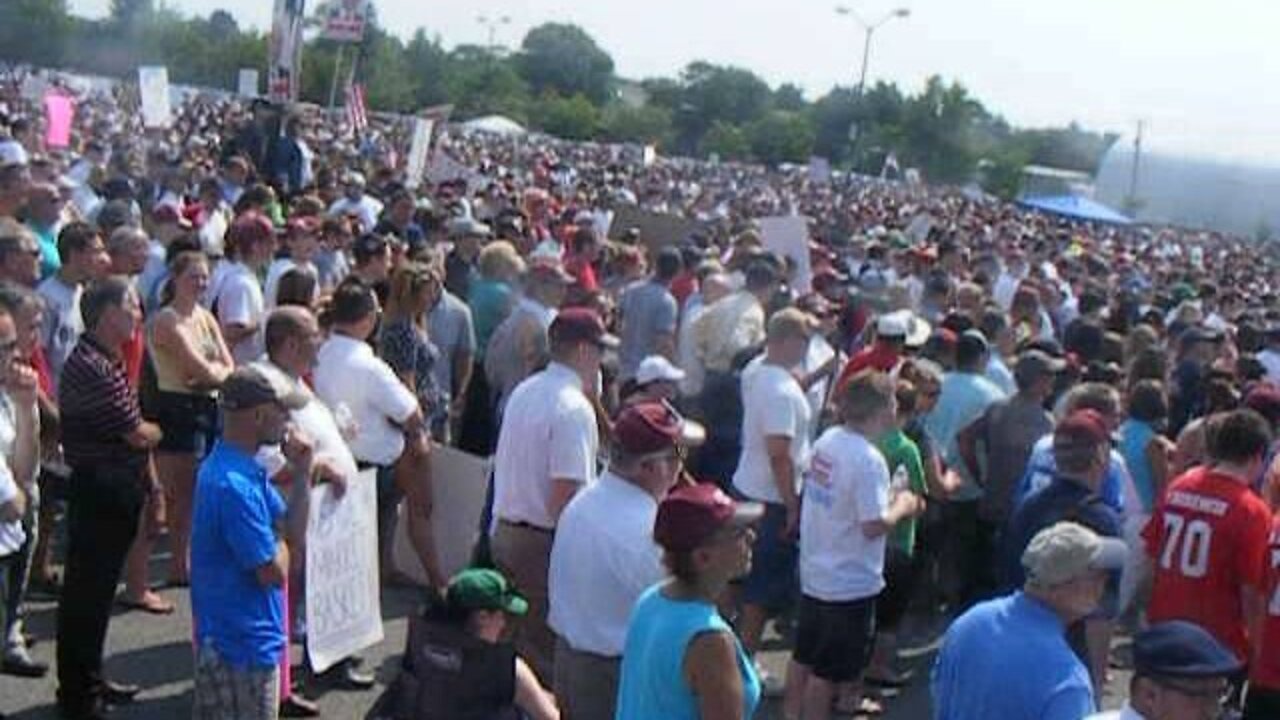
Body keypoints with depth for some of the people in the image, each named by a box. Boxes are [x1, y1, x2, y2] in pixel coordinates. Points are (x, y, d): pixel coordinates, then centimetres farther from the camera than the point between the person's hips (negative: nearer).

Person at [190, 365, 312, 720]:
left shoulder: (244, 469, 6)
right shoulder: (234, 485, -26)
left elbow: (294, 535, 10)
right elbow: (274, 573, -23)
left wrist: (302, 473, -1)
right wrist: (278, 536, -2)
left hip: (228, 637, 10)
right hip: (243, 642, -10)